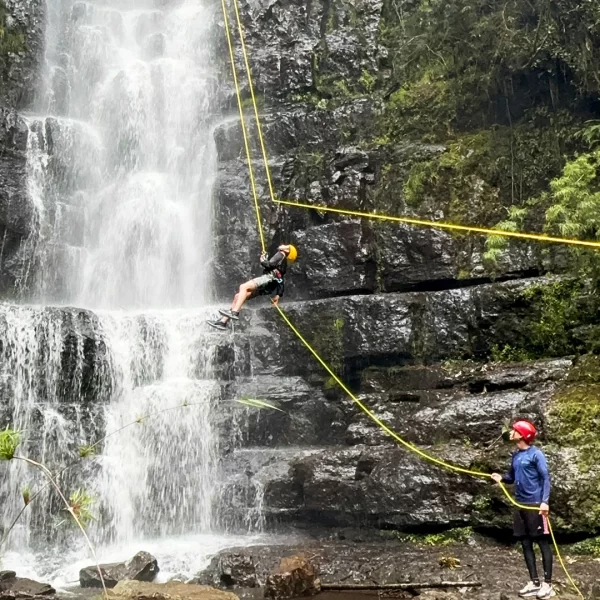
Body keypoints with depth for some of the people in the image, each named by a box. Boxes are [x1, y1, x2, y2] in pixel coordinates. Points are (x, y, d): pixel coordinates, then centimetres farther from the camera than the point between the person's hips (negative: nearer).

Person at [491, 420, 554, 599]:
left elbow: (545, 477, -12)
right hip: (520, 505, 8)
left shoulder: (536, 453, -10)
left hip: (536, 504, -8)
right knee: (526, 544, 10)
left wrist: (545, 501, -21)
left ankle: (547, 584, 6)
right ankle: (535, 583, 18)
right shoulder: (515, 455, 12)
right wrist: (501, 478, -3)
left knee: (542, 543, 0)